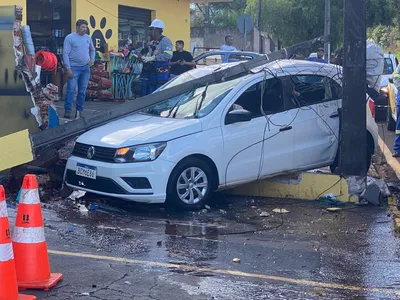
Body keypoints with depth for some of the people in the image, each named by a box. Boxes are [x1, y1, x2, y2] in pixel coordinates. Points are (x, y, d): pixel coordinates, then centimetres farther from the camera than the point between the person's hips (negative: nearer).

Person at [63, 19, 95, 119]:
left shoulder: (88, 38, 11)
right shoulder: (70, 38, -5)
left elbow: (92, 50, 27)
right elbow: (66, 53, -8)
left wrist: (92, 59, 8)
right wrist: (68, 68, -15)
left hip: (86, 68, 5)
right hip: (74, 67, -5)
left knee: (82, 91, 6)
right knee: (71, 89, -9)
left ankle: (79, 110, 14)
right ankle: (67, 110, -6)